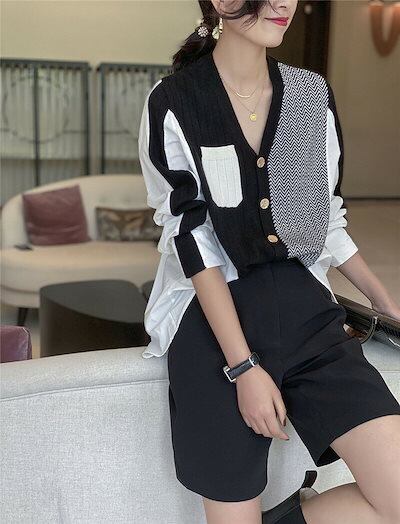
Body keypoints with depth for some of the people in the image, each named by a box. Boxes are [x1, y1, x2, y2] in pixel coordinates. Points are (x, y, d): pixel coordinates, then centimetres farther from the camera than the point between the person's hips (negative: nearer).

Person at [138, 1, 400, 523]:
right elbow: (193, 242, -11)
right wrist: (244, 367, -15)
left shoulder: (314, 95, 7)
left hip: (305, 308, 4)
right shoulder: (173, 104, -6)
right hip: (213, 317, -3)